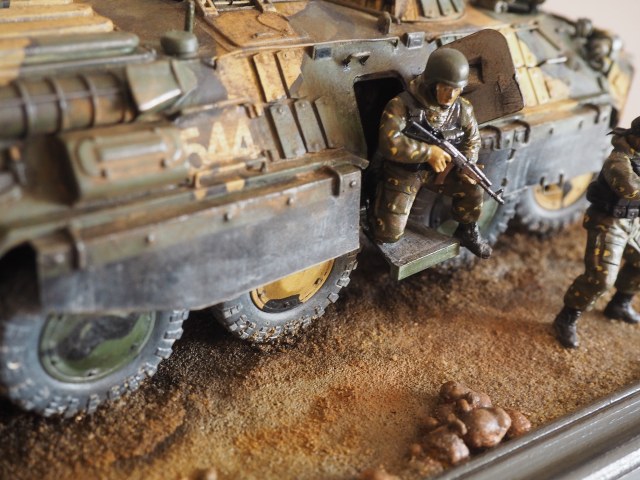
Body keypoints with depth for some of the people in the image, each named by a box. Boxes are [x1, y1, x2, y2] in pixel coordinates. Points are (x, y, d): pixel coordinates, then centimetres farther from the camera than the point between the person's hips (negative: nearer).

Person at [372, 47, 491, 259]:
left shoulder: (462, 109, -8)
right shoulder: (402, 105, -25)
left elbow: (472, 141, 7)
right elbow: (389, 143, -36)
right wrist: (429, 151, -32)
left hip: (437, 167, 5)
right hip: (402, 170, -5)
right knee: (389, 234, -11)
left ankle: (467, 232, 19)